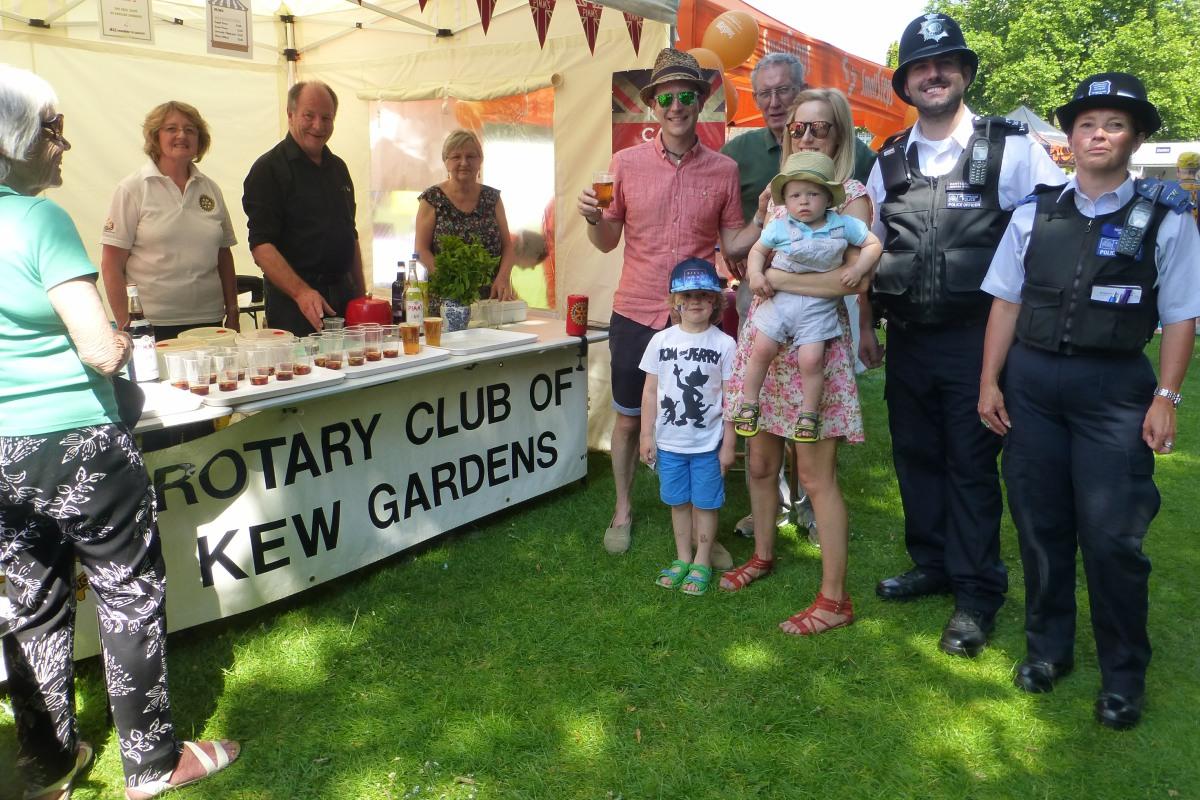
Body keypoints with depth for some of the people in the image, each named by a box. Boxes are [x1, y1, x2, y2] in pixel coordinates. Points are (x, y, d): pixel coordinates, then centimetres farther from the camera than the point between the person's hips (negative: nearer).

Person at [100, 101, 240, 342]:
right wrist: (126, 327, -9)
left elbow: (224, 257, 15)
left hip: (208, 321, 3)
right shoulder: (132, 189, -1)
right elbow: (111, 265, -4)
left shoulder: (210, 189, 11)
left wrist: (233, 314, 10)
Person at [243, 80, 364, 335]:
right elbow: (261, 245, -16)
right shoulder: (268, 169, -6)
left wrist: (360, 294, 15)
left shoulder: (338, 167, 15)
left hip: (343, 296, 6)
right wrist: (302, 292, -27)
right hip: (293, 303, -6)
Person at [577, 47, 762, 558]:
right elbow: (606, 242, 4)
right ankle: (622, 511, 32)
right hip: (635, 315, 0)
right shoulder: (626, 163, -1)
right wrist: (593, 217, -17)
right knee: (628, 418, 11)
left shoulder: (724, 170, 1)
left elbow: (732, 244, 6)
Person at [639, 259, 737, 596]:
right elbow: (650, 391, 3)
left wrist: (728, 444, -5)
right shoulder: (661, 340, -1)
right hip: (668, 442, 2)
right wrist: (647, 435, 2)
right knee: (678, 502, 15)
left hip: (708, 443, -2)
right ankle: (682, 558, 31)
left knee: (705, 503, 9)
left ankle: (702, 562, 24)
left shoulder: (724, 344, -7)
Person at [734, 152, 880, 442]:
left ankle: (809, 412, 11)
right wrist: (755, 273, -10)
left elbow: (873, 244, 4)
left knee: (811, 359, -9)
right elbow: (758, 250, 8)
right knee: (762, 350, -2)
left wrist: (858, 268, -12)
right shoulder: (779, 227, -4)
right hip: (780, 298, 1)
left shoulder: (843, 225, -5)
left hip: (819, 306, -1)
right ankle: (748, 403, 16)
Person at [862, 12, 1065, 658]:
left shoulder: (1010, 149, -4)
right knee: (914, 454, 13)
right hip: (906, 338, 5)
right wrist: (865, 326, 16)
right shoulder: (889, 161, 9)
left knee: (972, 465, 2)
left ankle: (977, 594, 16)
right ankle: (932, 563, 31)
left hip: (975, 338, -4)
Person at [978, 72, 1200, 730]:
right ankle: (1047, 647, 31)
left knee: (1111, 535, -3)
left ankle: (1123, 674, 18)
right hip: (1031, 380, 3)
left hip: (1115, 388, -3)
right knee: (1039, 524, 12)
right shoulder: (1035, 214, 6)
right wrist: (990, 382, 3)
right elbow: (1006, 301, 7)